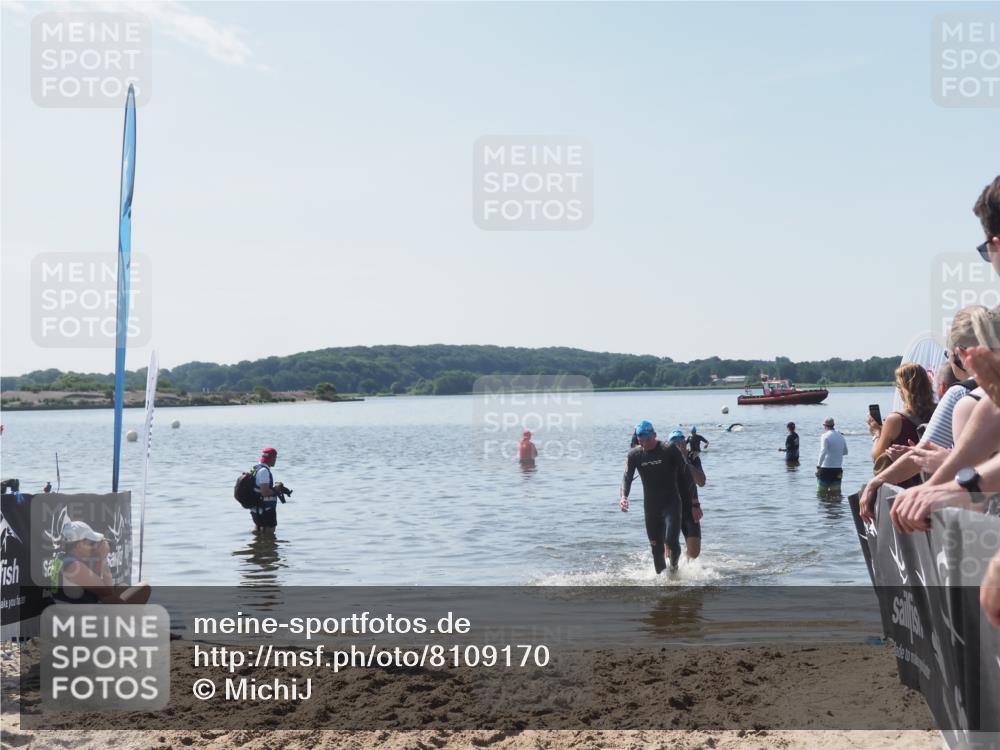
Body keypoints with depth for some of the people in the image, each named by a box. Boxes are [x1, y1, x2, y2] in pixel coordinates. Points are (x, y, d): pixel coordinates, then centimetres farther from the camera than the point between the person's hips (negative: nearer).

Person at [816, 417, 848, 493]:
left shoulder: (825, 436, -10)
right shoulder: (841, 436, 10)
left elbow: (823, 452, -23)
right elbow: (845, 452, 23)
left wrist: (818, 466, -24)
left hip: (825, 469, -5)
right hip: (838, 470, 5)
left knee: (822, 492, 2)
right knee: (836, 493, 8)